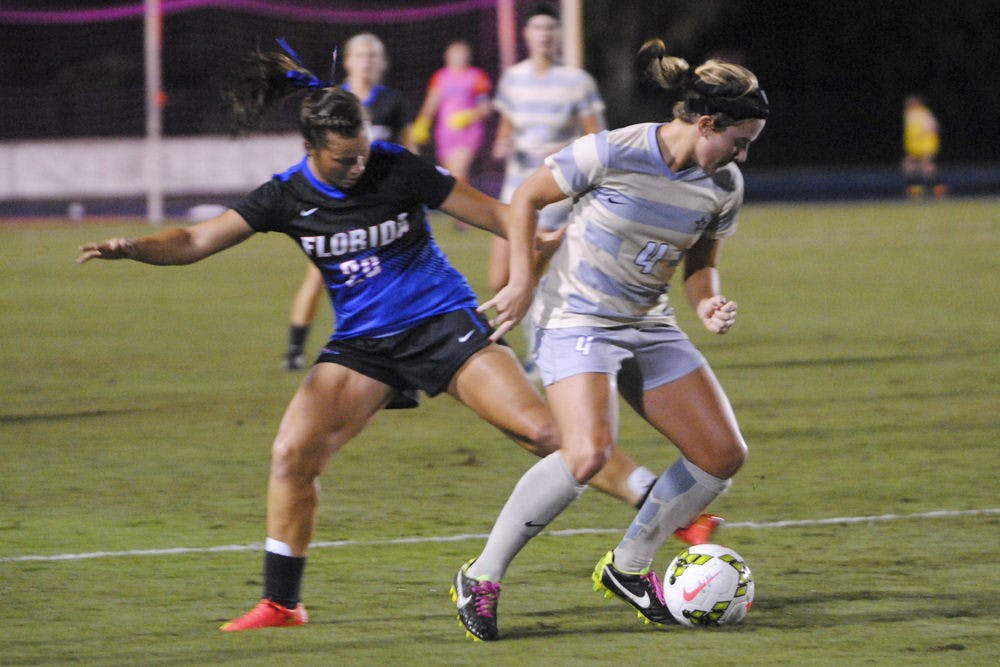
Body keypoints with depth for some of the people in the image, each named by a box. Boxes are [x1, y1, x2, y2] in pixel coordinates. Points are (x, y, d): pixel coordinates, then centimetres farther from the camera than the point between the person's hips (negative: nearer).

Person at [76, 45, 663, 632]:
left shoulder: (398, 169, -13)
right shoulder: (288, 196, -5)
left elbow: (501, 216, -7)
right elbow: (197, 241, -7)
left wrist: (522, 281, -22)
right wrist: (132, 248, -25)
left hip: (443, 321, -3)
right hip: (362, 342, 3)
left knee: (542, 430, -17)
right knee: (293, 454, -13)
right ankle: (281, 604, 2)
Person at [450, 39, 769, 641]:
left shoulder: (724, 186, -2)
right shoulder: (613, 154, -19)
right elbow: (527, 200, -6)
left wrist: (708, 304, -9)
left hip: (651, 328, 7)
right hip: (578, 320, -7)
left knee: (724, 455, -1)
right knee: (590, 453, -28)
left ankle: (629, 568, 18)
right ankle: (482, 578, -13)